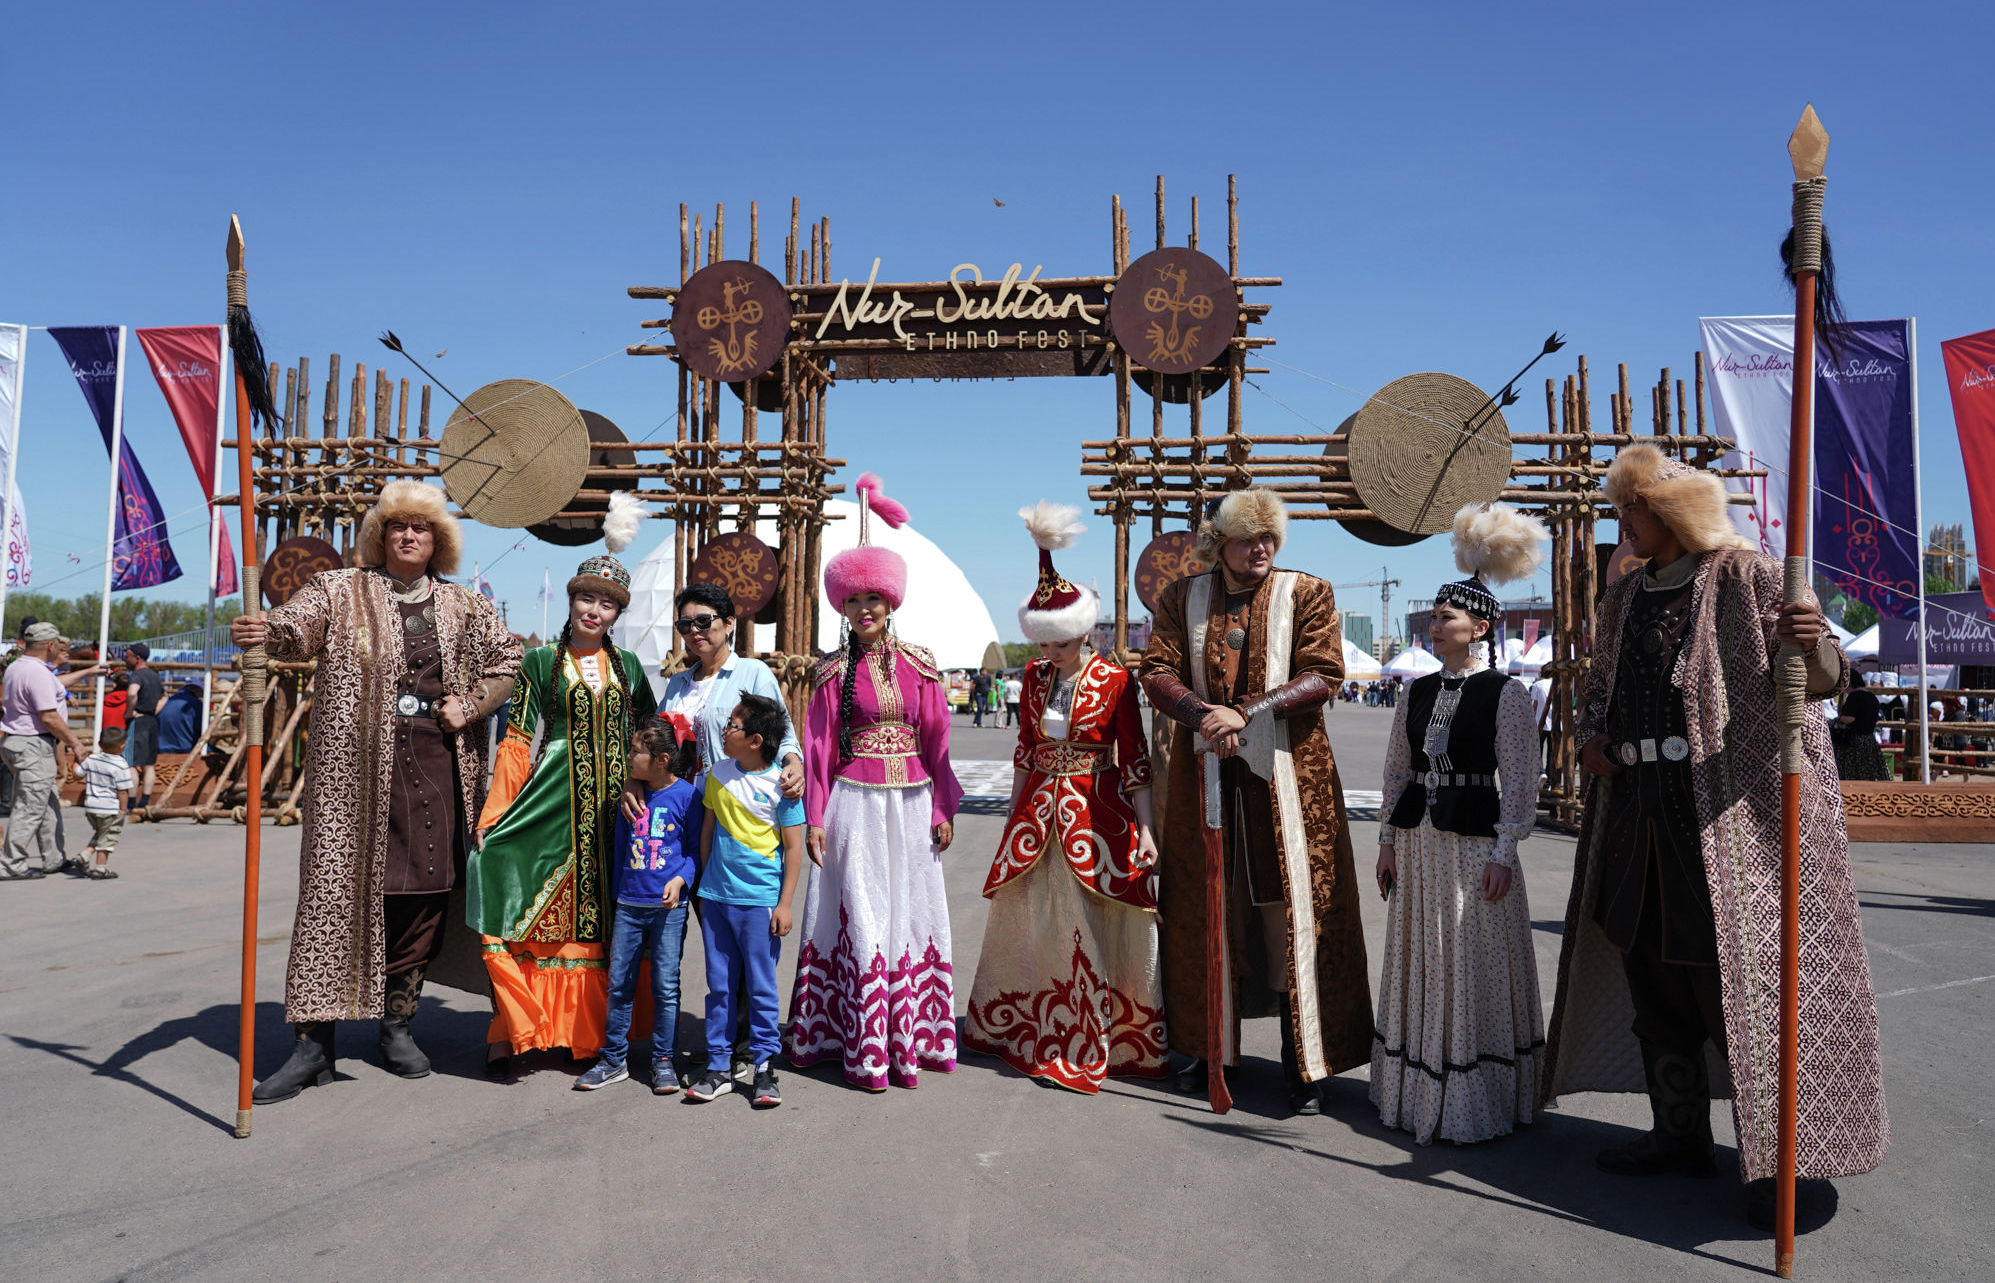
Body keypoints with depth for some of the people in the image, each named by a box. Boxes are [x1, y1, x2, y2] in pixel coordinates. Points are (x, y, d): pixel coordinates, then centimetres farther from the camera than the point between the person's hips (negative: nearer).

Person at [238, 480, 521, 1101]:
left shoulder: (463, 606, 15)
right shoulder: (341, 591, 7)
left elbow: (510, 659, 22)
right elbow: (299, 625, -11)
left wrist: (471, 704, 6)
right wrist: (264, 632, -35)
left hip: (436, 764, 3)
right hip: (356, 764, -3)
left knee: (424, 893, 4)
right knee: (337, 888, -6)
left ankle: (397, 1023, 19)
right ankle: (313, 1039, 0)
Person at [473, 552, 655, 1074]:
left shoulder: (628, 667, 13)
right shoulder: (541, 662, 5)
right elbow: (518, 744, 1)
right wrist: (492, 817, -5)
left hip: (614, 810, 3)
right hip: (552, 805, -2)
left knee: (600, 924, 4)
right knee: (535, 919, -7)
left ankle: (591, 1033, 13)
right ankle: (509, 1032, 4)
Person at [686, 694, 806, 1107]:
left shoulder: (780, 785, -9)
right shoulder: (718, 772, 5)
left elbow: (793, 847, -6)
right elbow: (707, 830, 14)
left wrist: (785, 904, -8)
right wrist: (705, 882, 13)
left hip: (761, 900, -4)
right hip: (717, 897, 5)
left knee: (761, 987, 3)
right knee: (719, 985, 10)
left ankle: (764, 1068, 14)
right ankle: (718, 1067, 20)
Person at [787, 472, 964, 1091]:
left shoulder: (919, 665, 5)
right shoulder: (833, 670, 1)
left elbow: (937, 739, 7)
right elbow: (819, 746, 1)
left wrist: (943, 809, 5)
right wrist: (814, 817, -4)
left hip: (911, 802, 2)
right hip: (855, 803, -2)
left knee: (908, 912, 7)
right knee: (860, 916, 0)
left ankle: (908, 1041, 18)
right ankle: (865, 1050, 6)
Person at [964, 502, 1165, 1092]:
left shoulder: (1115, 680, -9)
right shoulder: (1034, 676, 5)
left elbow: (1135, 759, -8)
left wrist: (1145, 828, -12)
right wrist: (1015, 814, 13)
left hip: (1097, 814, -5)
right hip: (1038, 810, 5)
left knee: (1095, 927, 0)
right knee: (1030, 921, 13)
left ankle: (1103, 1039, 12)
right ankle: (1023, 1028, 30)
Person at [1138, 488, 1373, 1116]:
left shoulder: (1306, 593, 3)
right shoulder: (1183, 598, 8)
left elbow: (1320, 675, -7)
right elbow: (1157, 673, 1)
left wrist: (1244, 713, -18)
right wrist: (1203, 713, -19)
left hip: (1288, 778, -2)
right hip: (1205, 775, 2)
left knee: (1293, 915, -2)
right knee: (1206, 915, 9)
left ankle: (1304, 1068, 7)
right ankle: (1211, 1048, 23)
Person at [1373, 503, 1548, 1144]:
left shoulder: (1506, 694, -6)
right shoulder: (1420, 691, 10)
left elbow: (1519, 781, -8)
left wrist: (1503, 852, -12)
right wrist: (1388, 841, 11)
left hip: (1475, 844, -5)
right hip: (1417, 841, 6)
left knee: (1474, 969, 1)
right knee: (1419, 965, 12)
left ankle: (1477, 1103, 15)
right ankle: (1414, 1095, 23)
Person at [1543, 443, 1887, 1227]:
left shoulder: (1747, 579, -5)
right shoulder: (1622, 600, 15)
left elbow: (1821, 678, -12)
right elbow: (1598, 682, 27)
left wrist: (1816, 646, -36)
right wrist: (1589, 735, 7)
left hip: (1730, 809, -7)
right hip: (1640, 808, 7)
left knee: (1737, 975, -5)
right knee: (1651, 968, 11)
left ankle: (1779, 1159, 10)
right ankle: (1680, 1137, 25)